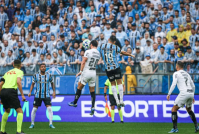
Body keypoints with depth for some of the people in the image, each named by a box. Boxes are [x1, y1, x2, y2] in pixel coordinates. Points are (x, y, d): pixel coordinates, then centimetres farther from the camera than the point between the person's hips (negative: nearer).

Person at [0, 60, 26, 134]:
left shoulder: (8, 72, 26)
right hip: (11, 91, -6)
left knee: (7, 111, 25)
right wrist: (22, 95, -12)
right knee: (19, 111, -1)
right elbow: (18, 82, -10)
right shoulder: (19, 72, 9)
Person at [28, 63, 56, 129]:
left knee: (49, 109, -12)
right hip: (38, 95, 0)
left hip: (46, 95, 0)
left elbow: (52, 83, 15)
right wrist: (30, 92, -4)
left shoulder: (49, 75, 0)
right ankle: (32, 124, 13)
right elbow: (32, 84, 7)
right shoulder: (36, 75, -2)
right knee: (34, 109, 0)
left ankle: (51, 124, -7)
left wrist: (54, 91, 9)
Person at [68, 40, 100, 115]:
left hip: (86, 72, -5)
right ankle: (93, 107, -2)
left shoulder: (88, 52, -12)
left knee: (79, 87, 12)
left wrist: (81, 71, -9)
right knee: (92, 91, 8)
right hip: (94, 73, 5)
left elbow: (83, 62, -15)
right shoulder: (98, 54, 7)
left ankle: (75, 103, 22)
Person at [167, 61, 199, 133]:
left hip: (184, 93, -7)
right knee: (189, 109, 28)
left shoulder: (176, 74, 2)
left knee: (174, 109, 2)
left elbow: (173, 84, -13)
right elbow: (193, 86, 25)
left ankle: (175, 128, -6)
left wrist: (169, 94, -12)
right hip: (191, 93, 7)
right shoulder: (187, 74, 23)